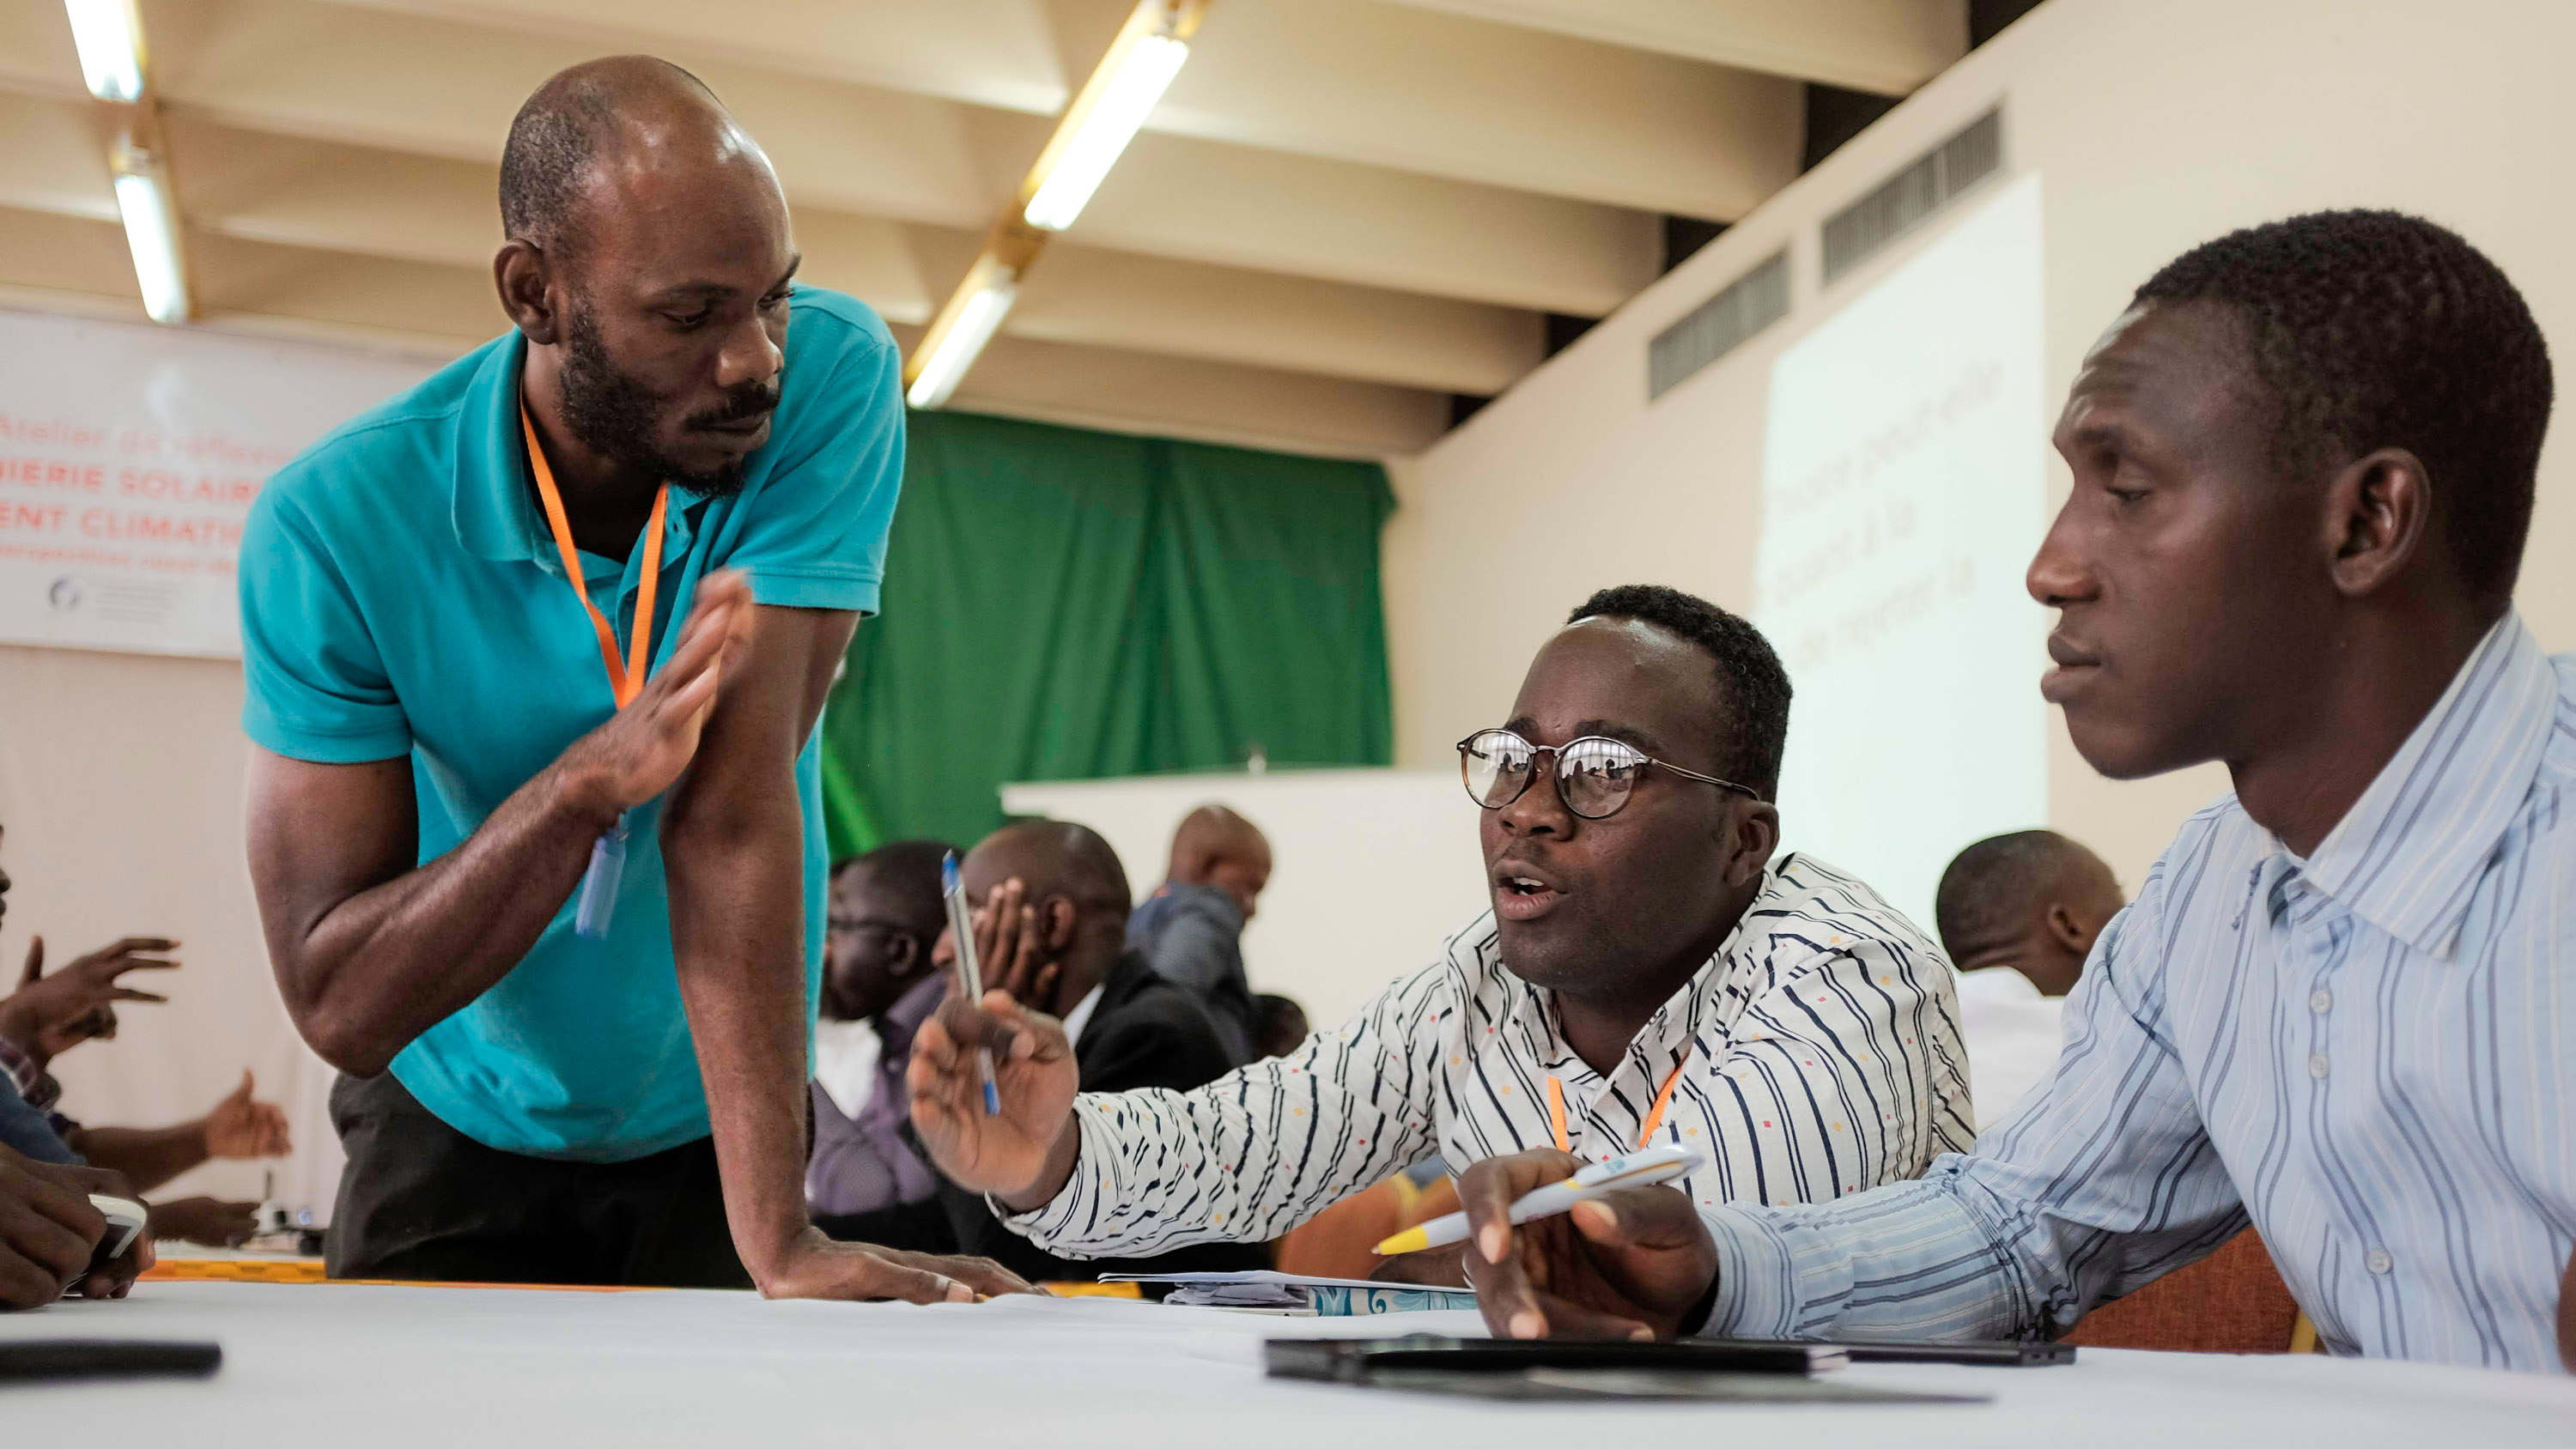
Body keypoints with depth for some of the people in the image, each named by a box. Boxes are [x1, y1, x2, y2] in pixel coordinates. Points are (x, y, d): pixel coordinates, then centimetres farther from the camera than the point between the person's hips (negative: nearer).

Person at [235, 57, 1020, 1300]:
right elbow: (337, 1005, -23)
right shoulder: (332, 522, -23)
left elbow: (735, 800, -30)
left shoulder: (832, 379, -23)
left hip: (713, 1120, 0)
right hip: (455, 1137, 0)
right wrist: (589, 780, -37)